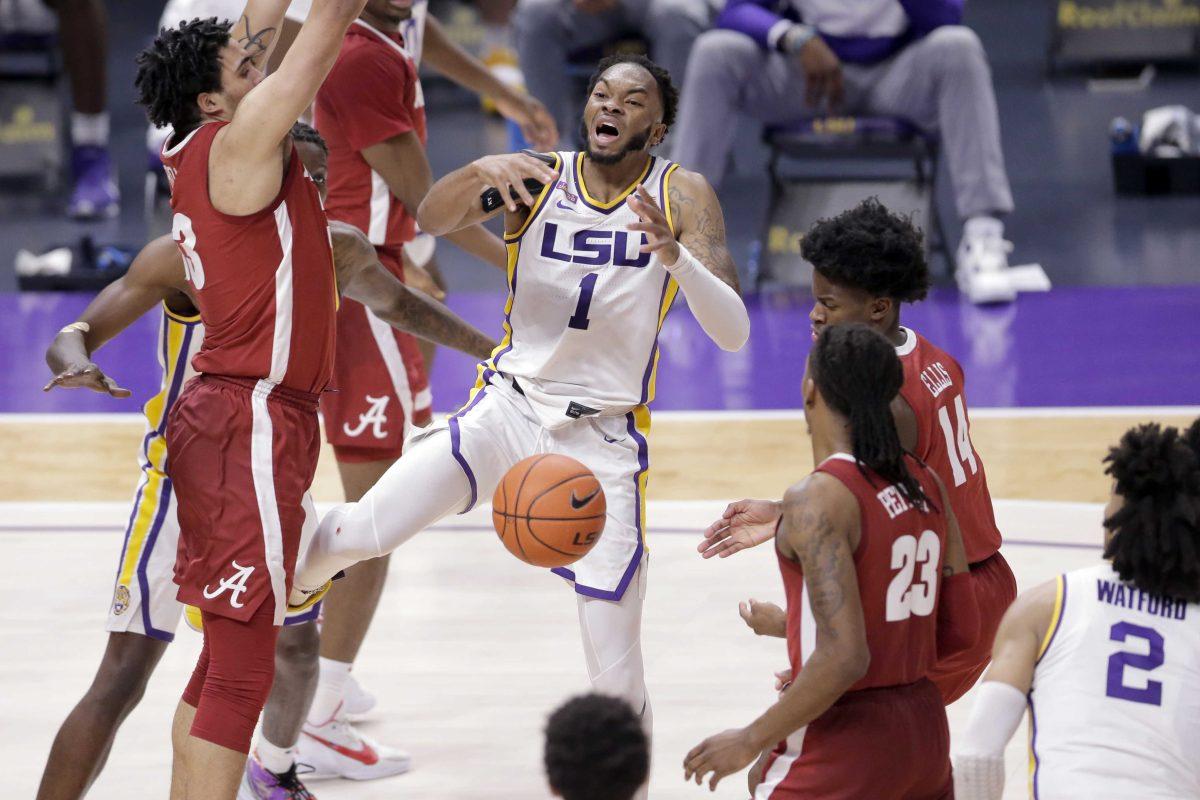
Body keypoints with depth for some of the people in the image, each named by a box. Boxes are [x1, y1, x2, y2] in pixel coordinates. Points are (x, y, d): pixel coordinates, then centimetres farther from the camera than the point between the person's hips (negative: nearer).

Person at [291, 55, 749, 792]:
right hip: (508, 409, 2)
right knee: (356, 535, -9)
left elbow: (734, 334, -16)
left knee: (618, 681, -5)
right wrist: (483, 171, -35)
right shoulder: (539, 177, -1)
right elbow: (430, 219, -15)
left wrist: (676, 257, -34)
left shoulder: (682, 196, -6)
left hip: (605, 443, -2)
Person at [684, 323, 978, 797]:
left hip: (845, 746, -8)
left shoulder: (818, 500, -18)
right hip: (926, 734, 8)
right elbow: (960, 631, 11)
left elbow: (845, 658, -25)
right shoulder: (926, 486, 5)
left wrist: (752, 740, -16)